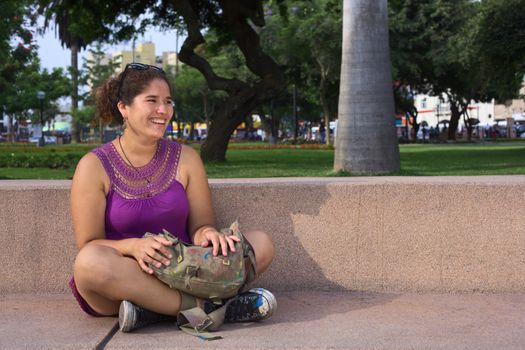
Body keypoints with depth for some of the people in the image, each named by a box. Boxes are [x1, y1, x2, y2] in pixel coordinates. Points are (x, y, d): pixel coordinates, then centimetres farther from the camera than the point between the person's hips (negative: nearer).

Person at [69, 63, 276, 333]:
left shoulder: (185, 158, 7)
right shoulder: (94, 166, -3)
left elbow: (199, 225, 6)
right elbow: (88, 246, -6)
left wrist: (208, 233, -19)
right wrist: (133, 246, -27)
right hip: (124, 277, -3)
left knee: (261, 243, -14)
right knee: (91, 262, -37)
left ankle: (152, 309, -25)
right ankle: (202, 306, -27)